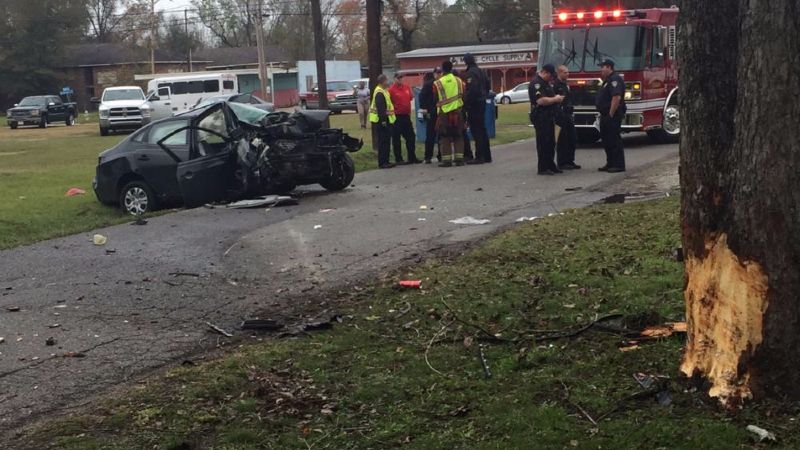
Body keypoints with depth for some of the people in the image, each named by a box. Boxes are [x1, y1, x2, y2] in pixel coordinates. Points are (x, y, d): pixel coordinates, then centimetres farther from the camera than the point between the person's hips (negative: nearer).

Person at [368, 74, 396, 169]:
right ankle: (382, 162, -5)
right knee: (383, 142, -7)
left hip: (384, 121, 10)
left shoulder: (382, 91, 17)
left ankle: (385, 161, 19)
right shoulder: (380, 93, -18)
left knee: (386, 141, 13)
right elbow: (380, 108, -24)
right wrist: (383, 120, -25)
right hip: (381, 121, -10)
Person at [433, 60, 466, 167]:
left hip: (444, 113, -2)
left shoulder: (437, 83, -7)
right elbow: (463, 96, 8)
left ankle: (446, 160, 0)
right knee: (458, 136, 10)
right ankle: (459, 158, 7)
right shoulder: (459, 81, 2)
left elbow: (435, 99, 2)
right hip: (457, 112, 3)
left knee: (445, 137, 3)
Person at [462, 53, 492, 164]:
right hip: (482, 102, 9)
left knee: (476, 131, -7)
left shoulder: (470, 73, -15)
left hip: (474, 105, -9)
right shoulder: (481, 72, 13)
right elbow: (487, 86, 20)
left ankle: (479, 157, -8)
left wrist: (466, 104, -16)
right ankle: (487, 155, 20)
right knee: (482, 130, 15)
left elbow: (471, 90, -23)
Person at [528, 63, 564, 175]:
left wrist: (557, 98, 15)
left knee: (551, 143, 13)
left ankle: (551, 166, 21)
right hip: (541, 118, -10)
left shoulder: (545, 83, 17)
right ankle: (543, 168, -3)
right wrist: (555, 99, -15)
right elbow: (541, 100, -26)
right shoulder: (536, 83, -16)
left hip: (549, 118, 10)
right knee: (543, 143, -7)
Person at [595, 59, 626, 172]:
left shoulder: (615, 79, -15)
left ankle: (619, 165, -4)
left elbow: (617, 97, -25)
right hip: (606, 116, 11)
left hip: (612, 116, -11)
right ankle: (610, 164, 20)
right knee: (606, 139, 14)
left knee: (614, 140, -8)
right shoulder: (608, 80, 19)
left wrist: (611, 114, -24)